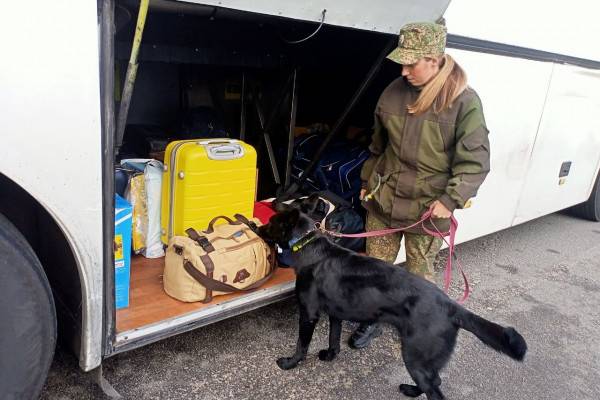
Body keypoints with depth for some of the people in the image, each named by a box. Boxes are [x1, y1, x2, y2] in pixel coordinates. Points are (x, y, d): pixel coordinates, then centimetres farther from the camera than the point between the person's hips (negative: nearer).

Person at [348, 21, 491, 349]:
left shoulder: (464, 101, -12)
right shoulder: (394, 92, 1)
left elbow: (475, 160, -11)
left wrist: (451, 199, -21)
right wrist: (367, 181, 19)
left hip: (428, 209, -4)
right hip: (383, 200, 4)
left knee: (418, 275, 12)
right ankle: (371, 322, 35)